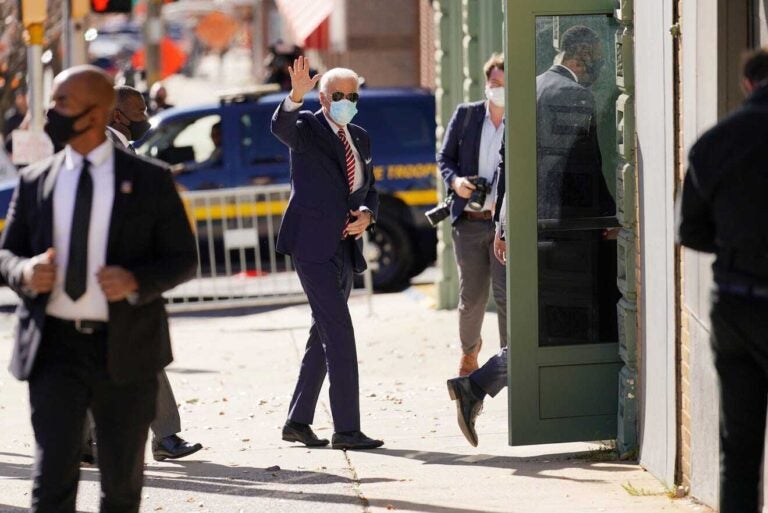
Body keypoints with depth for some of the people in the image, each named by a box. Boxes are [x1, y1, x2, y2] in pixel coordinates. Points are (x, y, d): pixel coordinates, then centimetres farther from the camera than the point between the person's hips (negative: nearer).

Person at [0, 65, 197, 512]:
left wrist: (136, 282, -18)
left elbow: (184, 259, 2)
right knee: (53, 477, -10)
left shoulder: (149, 181, 2)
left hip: (125, 349, 0)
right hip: (55, 346, 1)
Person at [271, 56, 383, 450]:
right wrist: (295, 96, -46)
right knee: (339, 332, -13)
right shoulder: (307, 127, -4)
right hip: (313, 243, -8)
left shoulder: (359, 138, 16)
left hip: (344, 248, 8)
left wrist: (366, 213, -2)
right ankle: (346, 429, -13)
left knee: (324, 335, 12)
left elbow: (368, 189, 20)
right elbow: (280, 127, -27)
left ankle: (297, 421, 21)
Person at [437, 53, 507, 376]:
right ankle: (469, 350, 34)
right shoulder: (465, 115, 6)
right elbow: (445, 157, 11)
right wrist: (454, 181, -9)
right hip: (468, 222, 2)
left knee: (506, 294, -9)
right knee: (472, 296, 9)